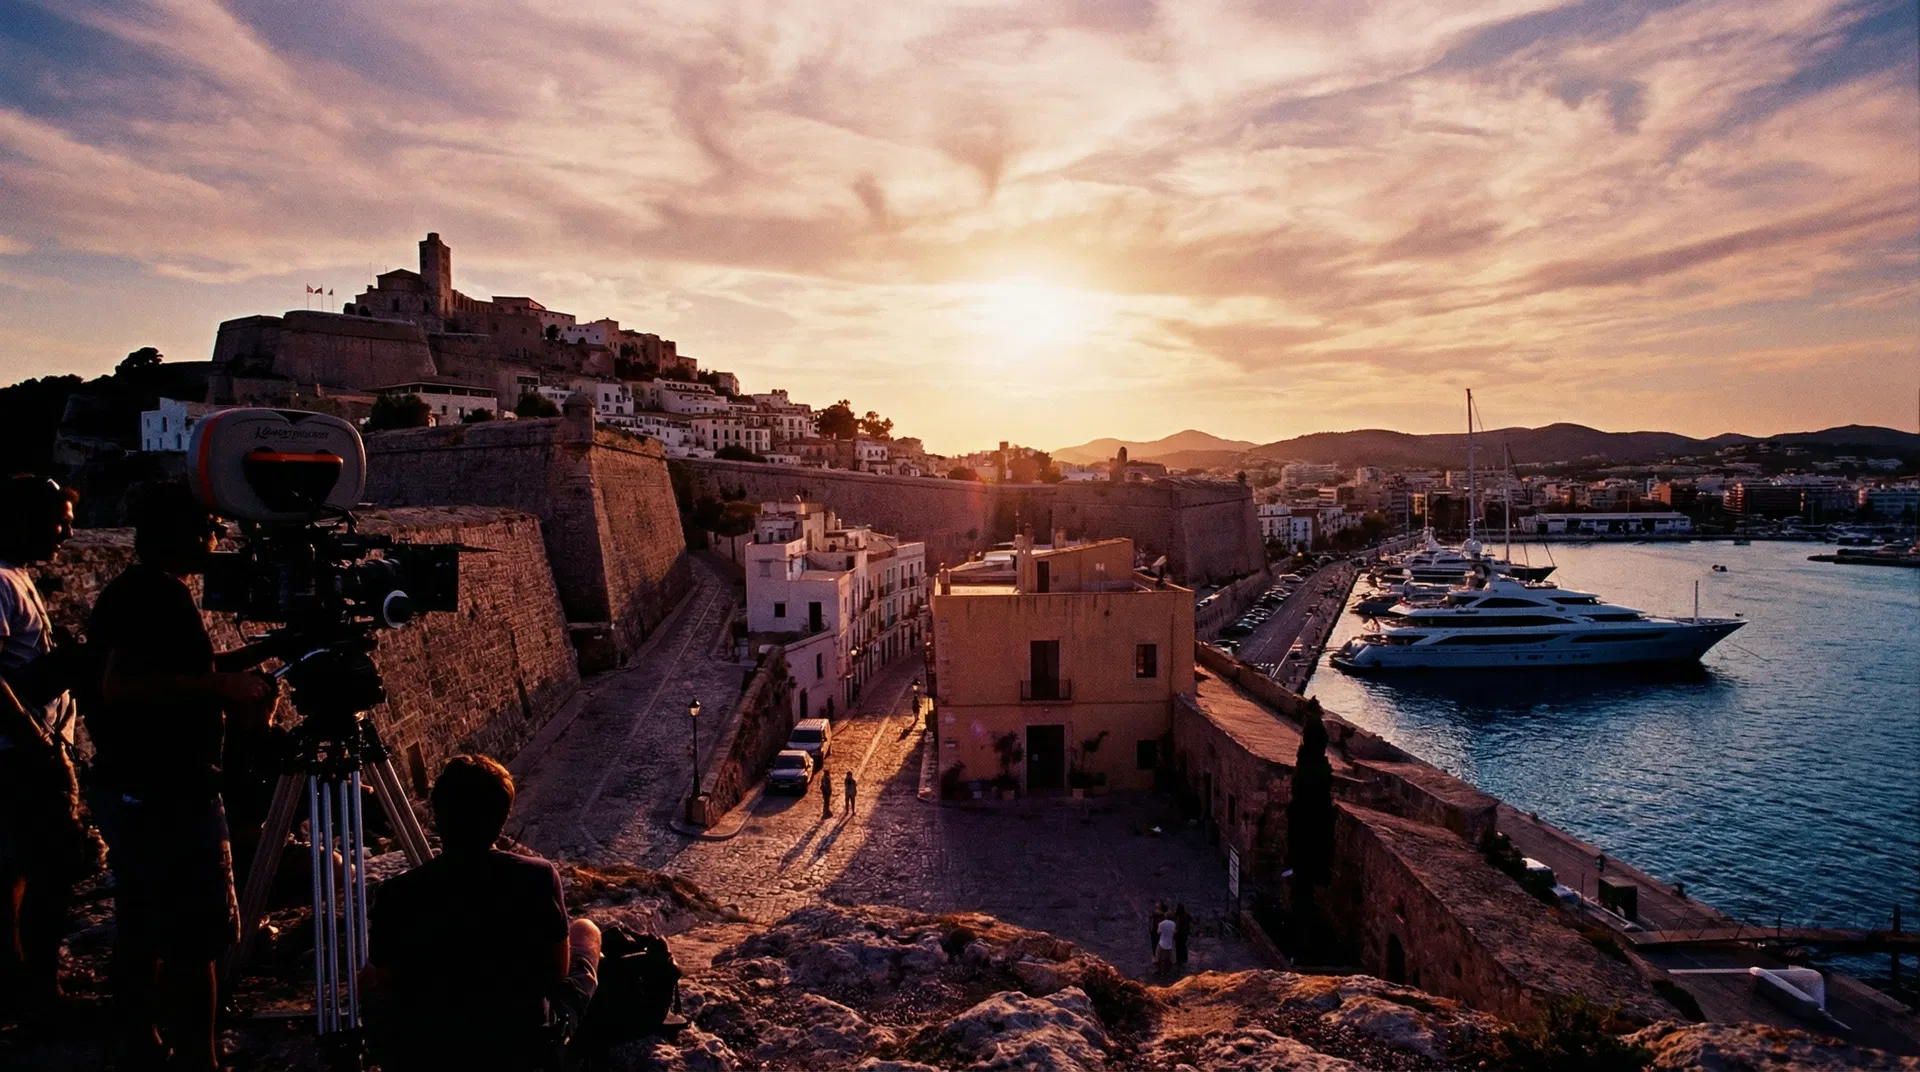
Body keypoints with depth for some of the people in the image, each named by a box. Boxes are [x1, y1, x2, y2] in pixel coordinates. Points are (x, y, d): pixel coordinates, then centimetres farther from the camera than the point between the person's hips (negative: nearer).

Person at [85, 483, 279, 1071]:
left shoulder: (122, 593, 13)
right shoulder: (163, 596, -19)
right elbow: (121, 684, -30)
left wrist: (257, 653, 18)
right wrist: (220, 685, -26)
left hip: (126, 790, 10)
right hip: (168, 796, -10)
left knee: (140, 932, 18)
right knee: (195, 939, -3)